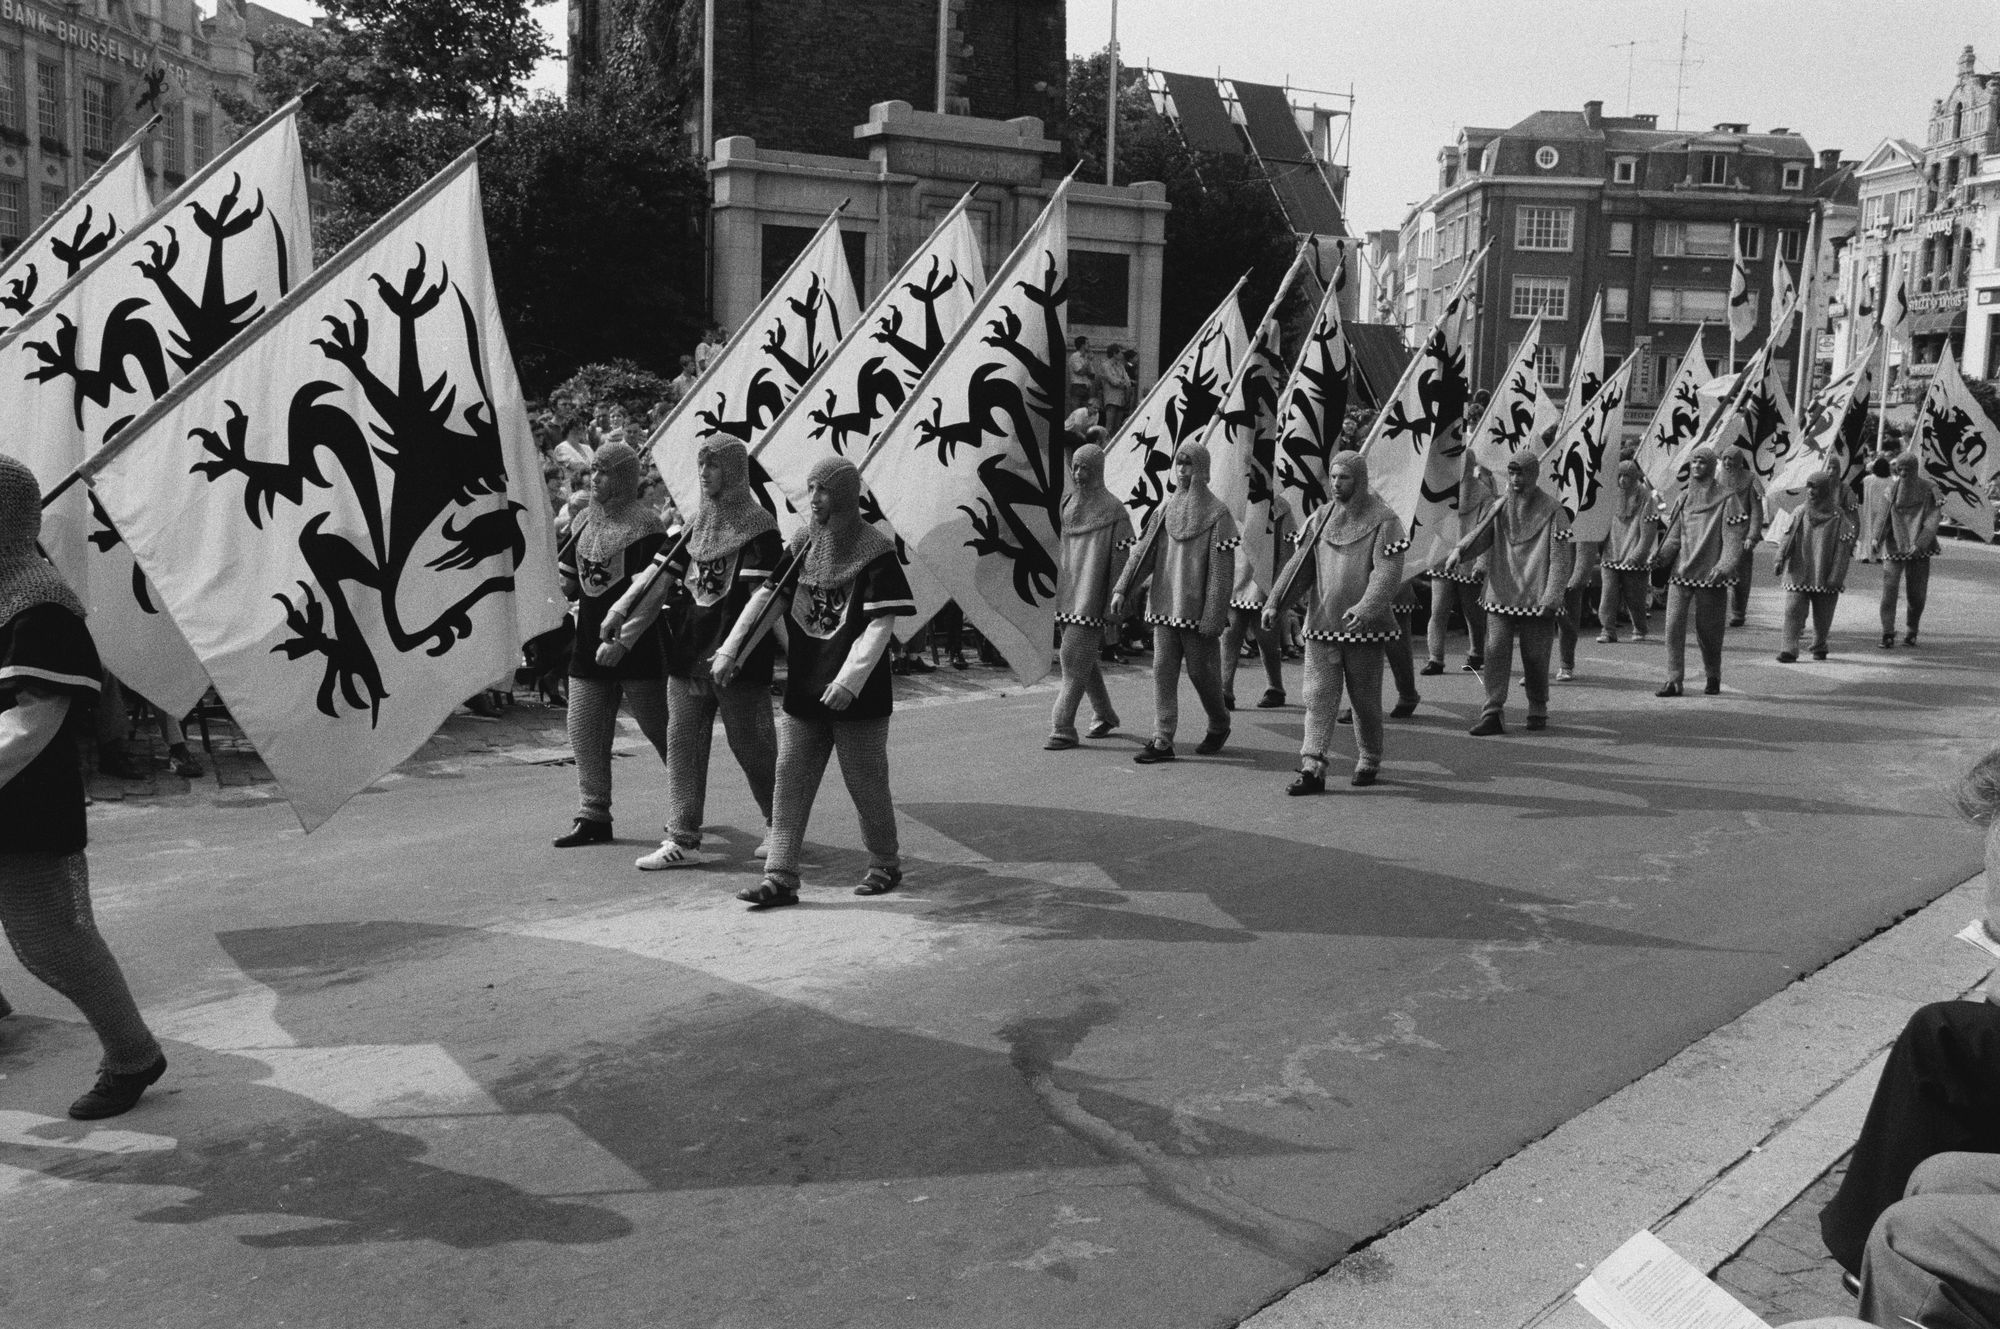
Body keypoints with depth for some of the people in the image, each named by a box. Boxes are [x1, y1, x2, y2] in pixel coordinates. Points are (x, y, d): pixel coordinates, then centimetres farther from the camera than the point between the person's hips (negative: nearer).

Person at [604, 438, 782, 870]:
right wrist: (623, 638, 7)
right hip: (687, 657, 6)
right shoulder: (695, 527, 13)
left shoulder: (758, 528, -7)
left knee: (752, 746, 3)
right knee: (682, 744, 3)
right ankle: (682, 840, 8)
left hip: (739, 662, -6)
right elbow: (658, 584, 12)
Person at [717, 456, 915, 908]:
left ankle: (886, 863, 26)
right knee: (789, 783, 2)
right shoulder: (803, 545, 8)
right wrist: (729, 652, 1)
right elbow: (766, 599, 8)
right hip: (803, 690, 5)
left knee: (866, 783, 6)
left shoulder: (876, 552, -9)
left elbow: (881, 625, -15)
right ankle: (780, 878, 5)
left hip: (858, 696, -5)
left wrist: (848, 681, -23)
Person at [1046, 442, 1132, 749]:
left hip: (1091, 598, -6)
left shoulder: (1114, 511, -8)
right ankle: (1104, 715, 33)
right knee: (1085, 660, 15)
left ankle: (1063, 728, -6)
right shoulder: (1066, 504, 10)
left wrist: (1115, 611, -12)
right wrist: (1051, 596, 11)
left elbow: (1120, 562, -9)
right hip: (1067, 595, 6)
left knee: (1075, 660, -9)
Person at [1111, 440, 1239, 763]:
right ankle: (1162, 740, 2)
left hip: (1197, 610, -5)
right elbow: (1143, 551, 5)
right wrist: (1122, 589, -6)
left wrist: (1213, 617, -15)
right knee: (1162, 671, 0)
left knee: (1202, 671, 5)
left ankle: (1219, 727, 29)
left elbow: (1221, 570, -10)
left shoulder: (1217, 514, -6)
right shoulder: (1165, 510, 10)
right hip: (1165, 606, 5)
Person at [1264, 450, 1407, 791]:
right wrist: (1274, 603, -7)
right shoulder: (1320, 519, 9)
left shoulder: (1384, 521, -4)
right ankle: (1312, 769, -6)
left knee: (1365, 699, 9)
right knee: (1318, 696, -4)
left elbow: (1388, 572, -15)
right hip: (1320, 625, 3)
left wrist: (1365, 609, -30)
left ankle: (1369, 762, 27)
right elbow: (1299, 564, 6)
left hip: (1363, 627, -3)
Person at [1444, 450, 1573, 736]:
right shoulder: (1501, 508, 10)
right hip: (1501, 596, 3)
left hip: (1535, 599, -3)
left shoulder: (1552, 511, -2)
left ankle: (1538, 712, 22)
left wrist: (1551, 597, -15)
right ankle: (1492, 714, -5)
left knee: (1535, 658, 4)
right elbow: (1481, 533, -1)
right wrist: (1459, 551, -23)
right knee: (1496, 652, -6)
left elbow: (1562, 558, -6)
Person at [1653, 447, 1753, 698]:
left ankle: (1713, 677, 23)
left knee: (1708, 630, 4)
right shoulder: (1683, 498, 12)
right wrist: (1662, 554, -3)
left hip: (1709, 575, -4)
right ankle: (1674, 680, -5)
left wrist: (1724, 567, -19)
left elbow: (1735, 537, -7)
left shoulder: (1727, 498, -2)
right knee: (1673, 625, -7)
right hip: (1680, 572, 4)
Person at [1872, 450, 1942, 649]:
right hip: (1894, 547, 1)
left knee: (1917, 593, 3)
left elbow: (1933, 520, -10)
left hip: (1919, 550, -1)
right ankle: (1888, 634, -12)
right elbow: (1883, 515, 1)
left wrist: (1919, 544, -22)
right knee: (1889, 587, -12)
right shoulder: (1892, 489, 6)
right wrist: (1875, 538, -15)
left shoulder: (1928, 489, -2)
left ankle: (1911, 632, 22)